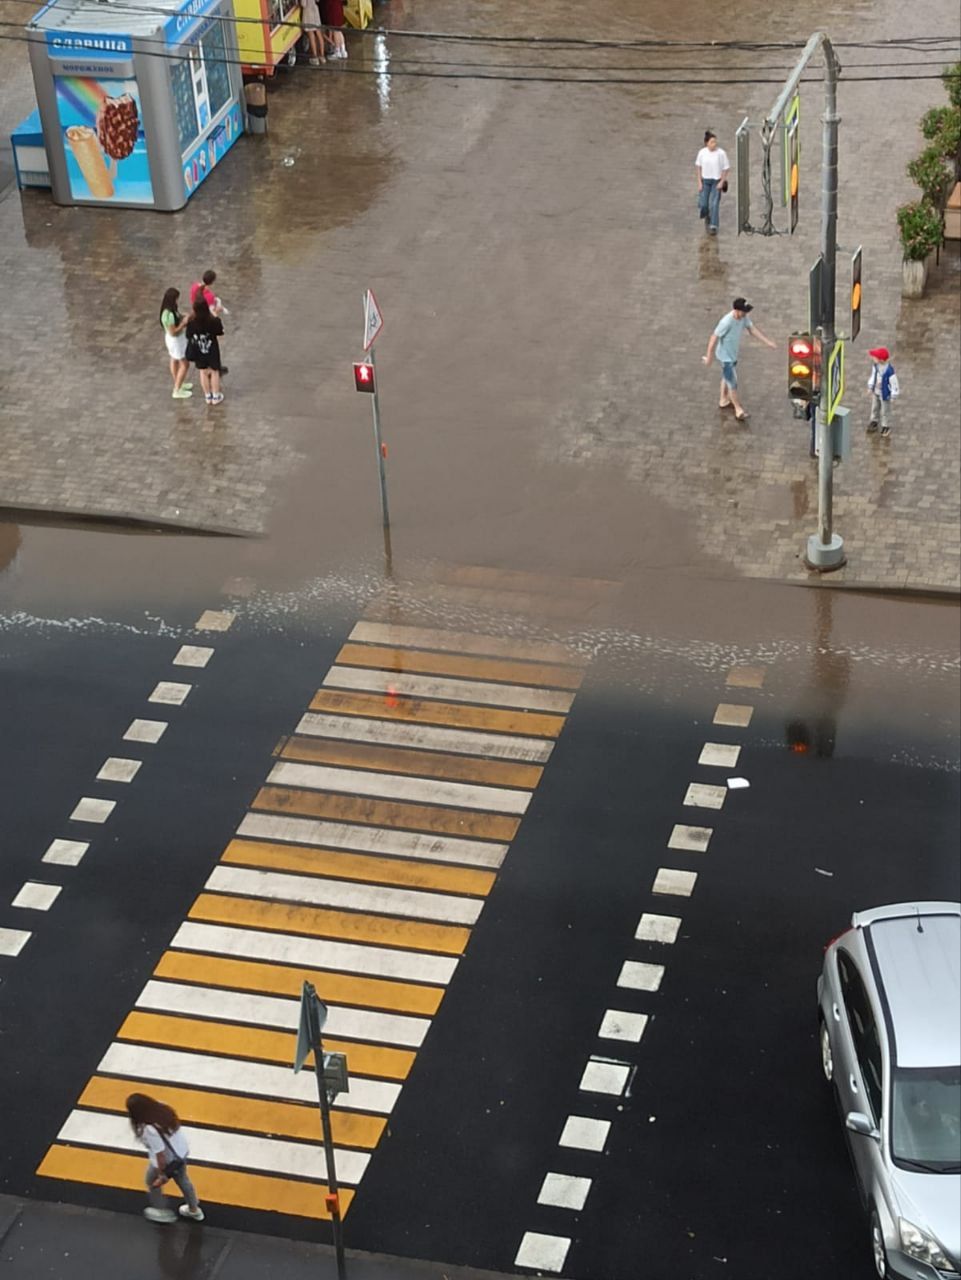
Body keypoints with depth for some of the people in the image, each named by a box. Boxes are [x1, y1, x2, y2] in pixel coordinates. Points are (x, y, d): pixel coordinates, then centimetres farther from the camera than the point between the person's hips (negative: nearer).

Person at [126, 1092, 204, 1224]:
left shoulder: (149, 1130, -37)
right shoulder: (162, 1108, -17)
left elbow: (160, 1154, -28)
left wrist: (162, 1175, -13)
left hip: (167, 1159, -7)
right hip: (182, 1151, 7)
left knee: (152, 1182, 26)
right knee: (183, 1180, 32)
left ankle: (161, 1212, 47)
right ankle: (194, 1210, 53)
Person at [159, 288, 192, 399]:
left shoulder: (169, 310, -6)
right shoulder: (169, 315, -35)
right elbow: (173, 332, -30)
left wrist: (182, 318, -7)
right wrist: (184, 322, -24)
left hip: (175, 339, 10)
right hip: (175, 340, -10)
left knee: (175, 361, 25)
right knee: (184, 365, 3)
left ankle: (178, 384, 44)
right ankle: (177, 391, 12)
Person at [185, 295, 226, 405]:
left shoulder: (191, 321, -22)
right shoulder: (213, 320, -26)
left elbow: (189, 336, -11)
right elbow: (220, 333, -10)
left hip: (198, 350, 2)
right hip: (211, 350, -2)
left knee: (203, 372, 20)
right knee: (214, 372, 18)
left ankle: (208, 396, 33)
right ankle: (216, 396, 30)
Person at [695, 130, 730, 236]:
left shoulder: (721, 153, -15)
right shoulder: (702, 153, -7)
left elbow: (726, 168, -6)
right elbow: (698, 167, 4)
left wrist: (722, 182, -11)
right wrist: (699, 182, 0)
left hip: (716, 181, -2)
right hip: (705, 181, 2)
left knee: (714, 204, -8)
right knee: (703, 205, 2)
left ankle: (713, 227, 1)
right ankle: (708, 218, 35)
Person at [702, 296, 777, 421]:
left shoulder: (744, 317, -12)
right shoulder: (726, 322, -34)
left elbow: (753, 329, 0)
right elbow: (714, 339, -27)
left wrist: (768, 342, -8)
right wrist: (708, 358, -19)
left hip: (733, 354, 8)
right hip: (725, 357, -8)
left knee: (727, 378, 26)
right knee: (733, 383, 3)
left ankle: (724, 401, 47)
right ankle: (739, 410, 15)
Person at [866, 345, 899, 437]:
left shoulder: (889, 370, -35)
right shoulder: (875, 365, -16)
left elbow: (894, 383, -23)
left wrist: (893, 396, -14)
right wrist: (870, 387, 11)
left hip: (885, 394, -6)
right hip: (876, 392, 6)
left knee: (885, 411, 14)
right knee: (875, 407, 27)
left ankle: (886, 426, 35)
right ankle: (874, 421, 50)